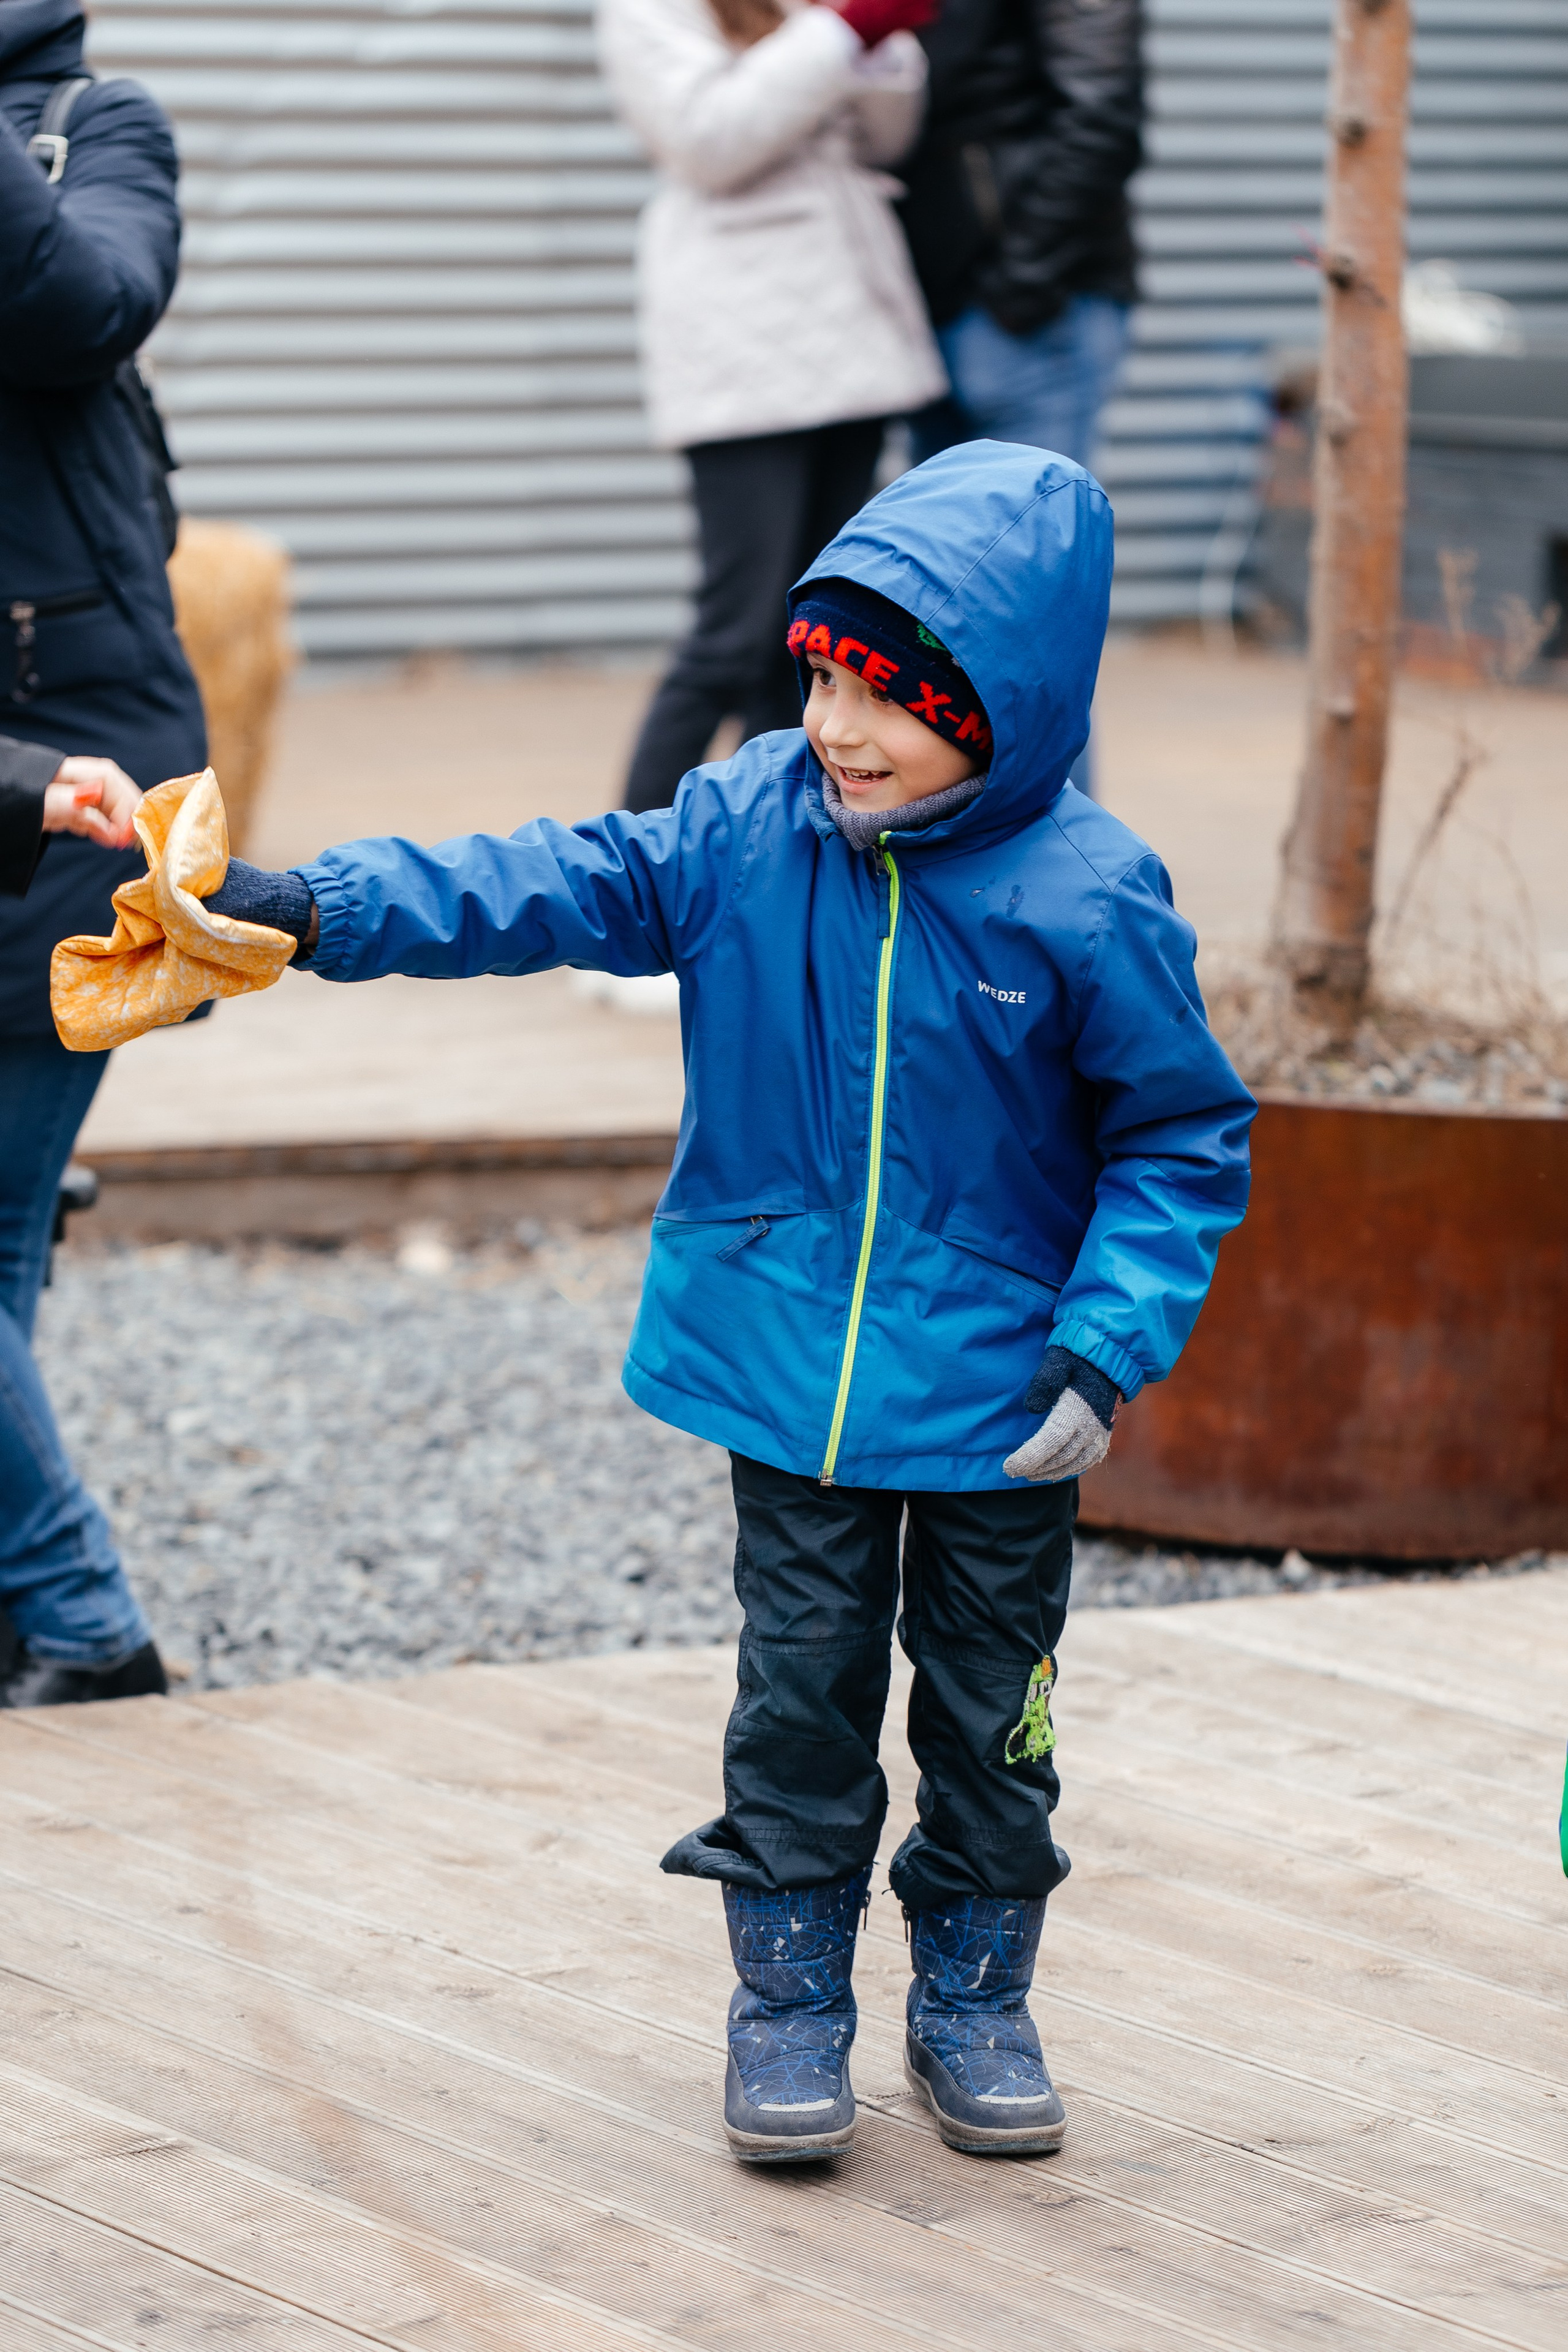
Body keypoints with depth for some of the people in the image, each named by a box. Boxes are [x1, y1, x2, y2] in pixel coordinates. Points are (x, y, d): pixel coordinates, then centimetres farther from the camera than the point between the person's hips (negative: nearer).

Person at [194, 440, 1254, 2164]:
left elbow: (1181, 1139, -8)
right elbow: (551, 890, -6)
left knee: (990, 1702, 11)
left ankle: (975, 1994, 28)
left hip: (998, 1398, -2)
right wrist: (324, 908, -17)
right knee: (801, 1692, 7)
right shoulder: (744, 831, -6)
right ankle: (789, 1996, 20)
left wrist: (1107, 1352, -16)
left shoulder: (1090, 900, -15)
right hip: (788, 1363, 2)